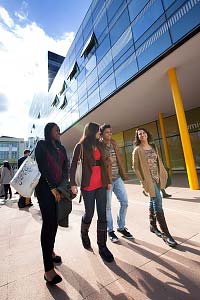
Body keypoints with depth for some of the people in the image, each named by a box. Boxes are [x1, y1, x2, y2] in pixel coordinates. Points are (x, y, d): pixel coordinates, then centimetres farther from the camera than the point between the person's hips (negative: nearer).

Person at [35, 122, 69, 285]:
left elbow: (65, 167, 9)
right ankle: (48, 269, 7)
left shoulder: (61, 148, 16)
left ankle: (50, 251, 34)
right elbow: (42, 167, -9)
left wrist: (63, 186, -2)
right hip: (45, 188, -5)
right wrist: (53, 188, -10)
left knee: (55, 222, 12)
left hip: (58, 188, 6)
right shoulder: (41, 145, -1)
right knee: (48, 223, -4)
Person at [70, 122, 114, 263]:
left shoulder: (99, 145, 12)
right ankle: (84, 233, 42)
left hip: (101, 184, 4)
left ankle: (102, 246, 22)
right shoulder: (80, 146, -2)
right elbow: (73, 165, -3)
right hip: (88, 185, -4)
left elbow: (104, 164, 13)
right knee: (89, 214, 10)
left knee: (103, 215, 5)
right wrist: (73, 184, -9)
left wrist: (108, 180, 13)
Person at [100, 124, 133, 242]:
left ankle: (121, 227, 29)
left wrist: (123, 174, 10)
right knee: (107, 205, 5)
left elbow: (119, 159, 10)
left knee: (125, 201, 8)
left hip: (117, 178, 6)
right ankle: (110, 230, 27)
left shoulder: (114, 144, 9)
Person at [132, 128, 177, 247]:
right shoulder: (137, 150, -6)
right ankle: (166, 234, 4)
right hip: (148, 179, -6)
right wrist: (143, 180, -10)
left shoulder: (153, 146, 11)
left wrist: (164, 174, 8)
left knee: (154, 202, 16)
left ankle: (153, 226, 34)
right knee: (158, 203, -8)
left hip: (158, 178, 6)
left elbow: (159, 161, 15)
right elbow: (135, 166, -6)